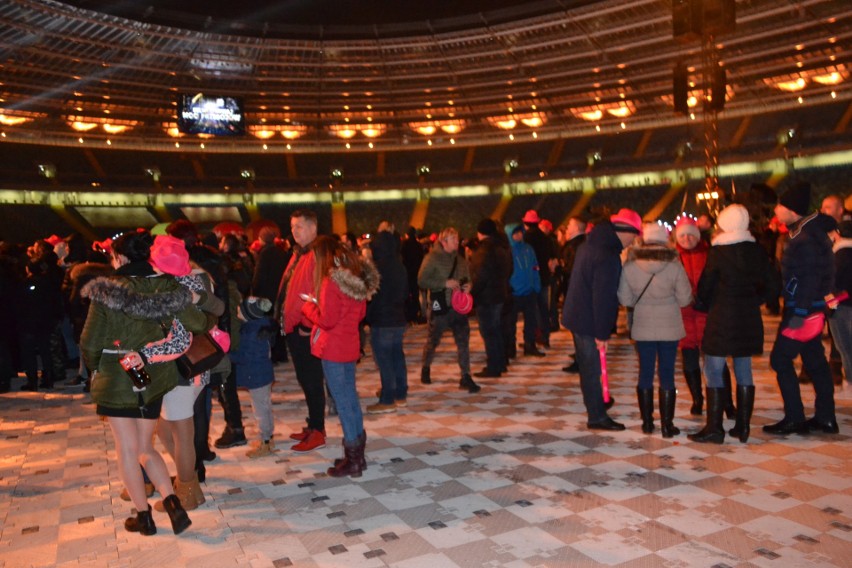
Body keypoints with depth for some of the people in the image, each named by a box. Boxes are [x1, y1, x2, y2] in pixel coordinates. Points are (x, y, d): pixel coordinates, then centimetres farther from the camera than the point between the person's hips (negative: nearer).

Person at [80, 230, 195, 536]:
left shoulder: (105, 290, -12)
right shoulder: (168, 287, -4)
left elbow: (90, 342, -9)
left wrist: (95, 367, 11)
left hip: (117, 377, -4)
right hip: (154, 377, 4)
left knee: (127, 448, 10)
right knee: (145, 447, 16)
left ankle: (143, 516, 18)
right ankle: (173, 503, 1)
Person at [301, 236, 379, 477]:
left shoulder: (331, 281, -17)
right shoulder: (356, 277, 7)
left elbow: (326, 320, -19)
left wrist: (309, 305, -2)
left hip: (333, 348, -8)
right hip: (350, 346, 8)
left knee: (342, 402, -1)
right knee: (351, 398, 15)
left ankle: (352, 460, 7)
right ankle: (358, 453, 24)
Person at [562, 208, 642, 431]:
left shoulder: (591, 244, 9)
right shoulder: (608, 256, -23)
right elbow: (603, 297, -24)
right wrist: (602, 333, -19)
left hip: (577, 316, 10)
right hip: (588, 321, -10)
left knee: (588, 366, 21)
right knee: (592, 369, 0)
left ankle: (596, 403, 38)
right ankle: (597, 416, 11)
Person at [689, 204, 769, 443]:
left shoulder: (718, 252, -11)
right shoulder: (758, 252, 5)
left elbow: (705, 287, -6)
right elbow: (764, 286, 11)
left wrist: (702, 304, 12)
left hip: (721, 318, -6)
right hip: (750, 320, 6)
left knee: (713, 372, 0)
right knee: (744, 371, 11)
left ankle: (714, 428, 0)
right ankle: (743, 427, 17)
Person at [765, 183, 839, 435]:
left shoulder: (804, 238, -18)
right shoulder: (808, 230, 11)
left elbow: (809, 278, -24)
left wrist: (799, 312, -24)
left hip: (802, 308, -10)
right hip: (810, 308, 10)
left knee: (780, 359, -5)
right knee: (814, 361, 13)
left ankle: (794, 418, 0)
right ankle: (825, 417, 21)